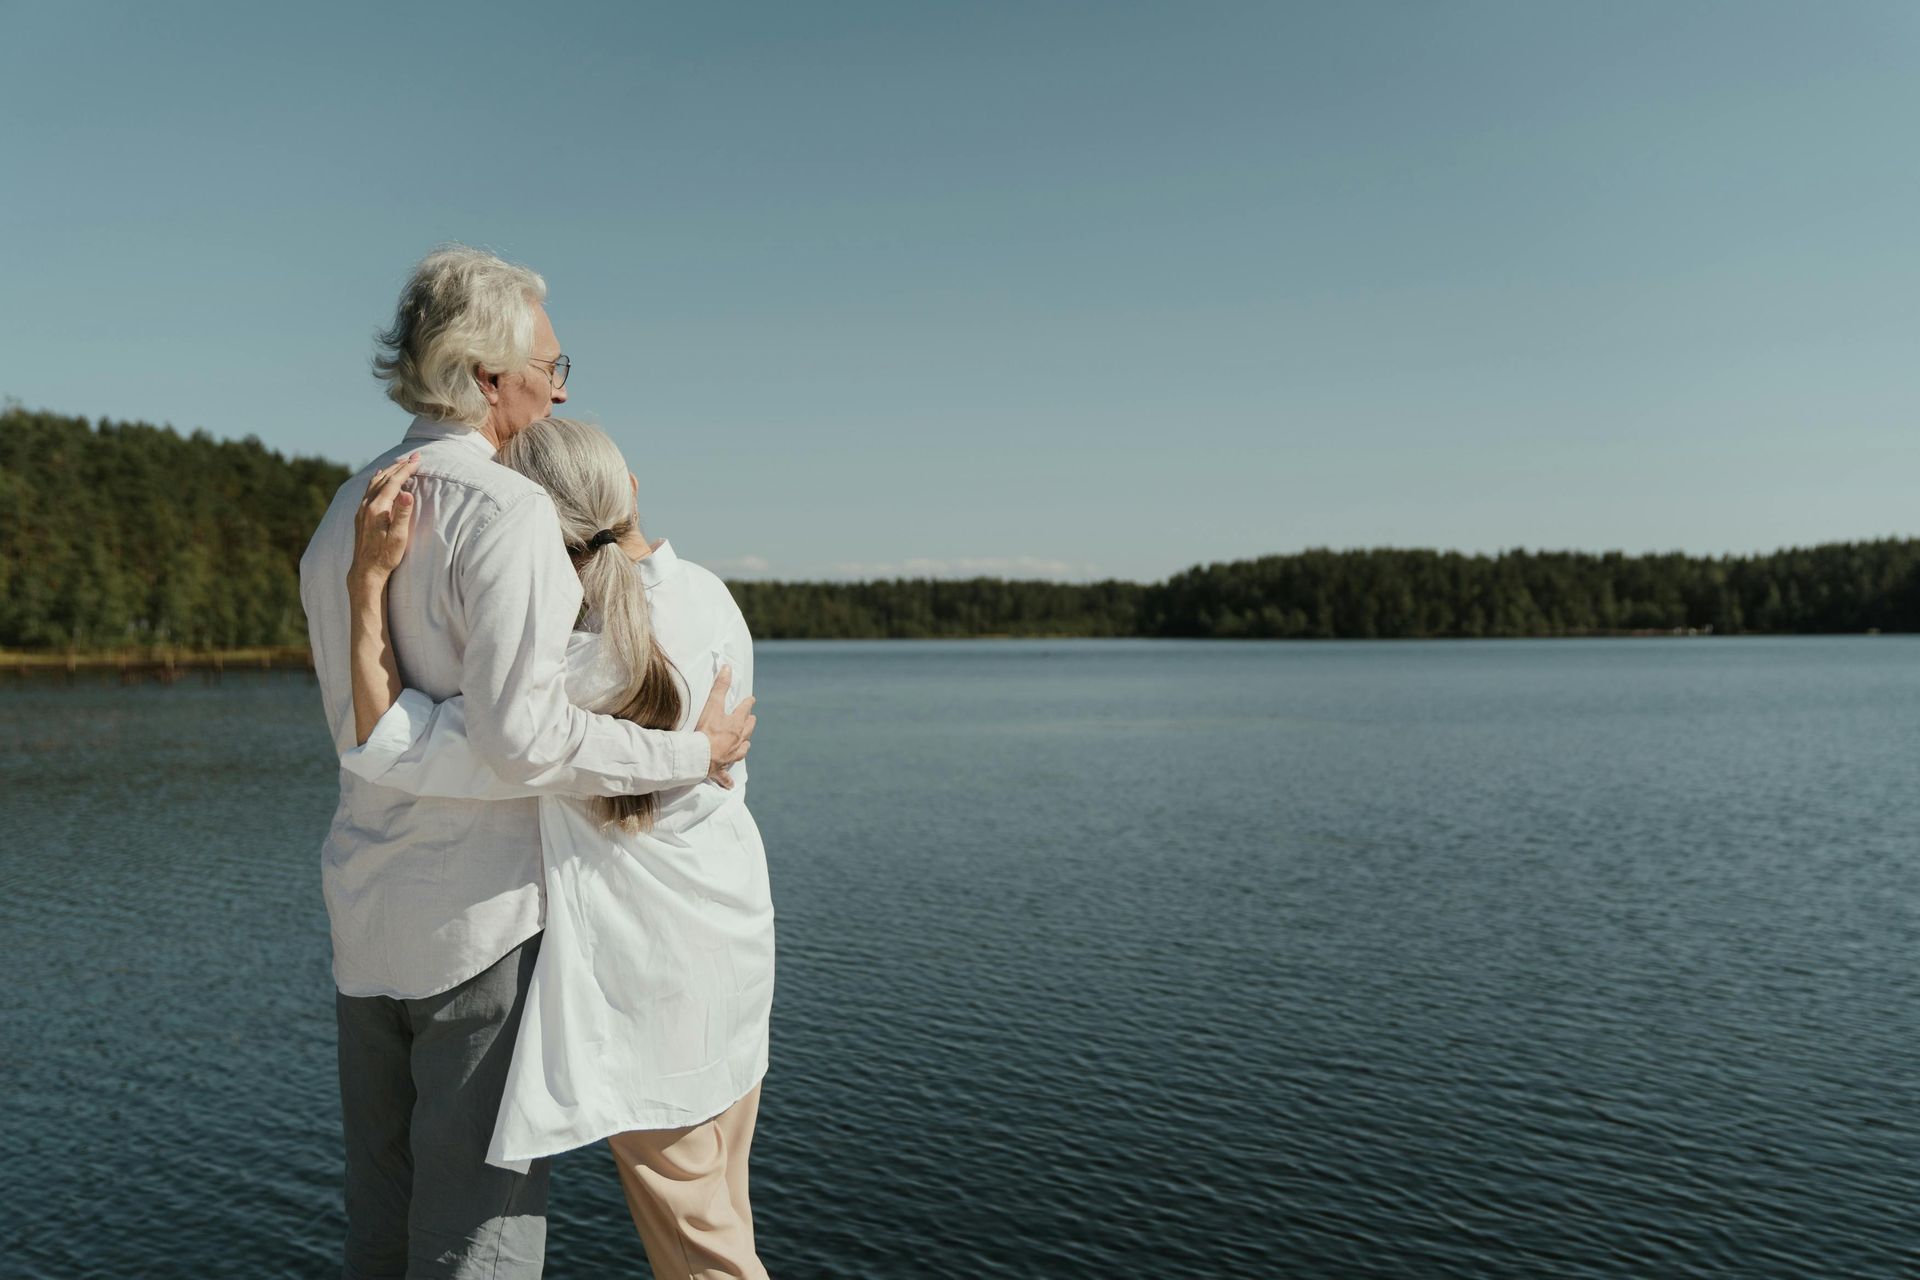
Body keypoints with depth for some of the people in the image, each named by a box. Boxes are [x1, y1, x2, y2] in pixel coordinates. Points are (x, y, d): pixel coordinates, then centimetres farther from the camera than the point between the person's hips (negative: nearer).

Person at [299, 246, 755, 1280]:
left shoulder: (340, 521, 12)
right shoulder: (506, 509, -16)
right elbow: (520, 732, -25)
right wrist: (693, 753, -14)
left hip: (367, 922, 8)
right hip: (484, 918, -8)